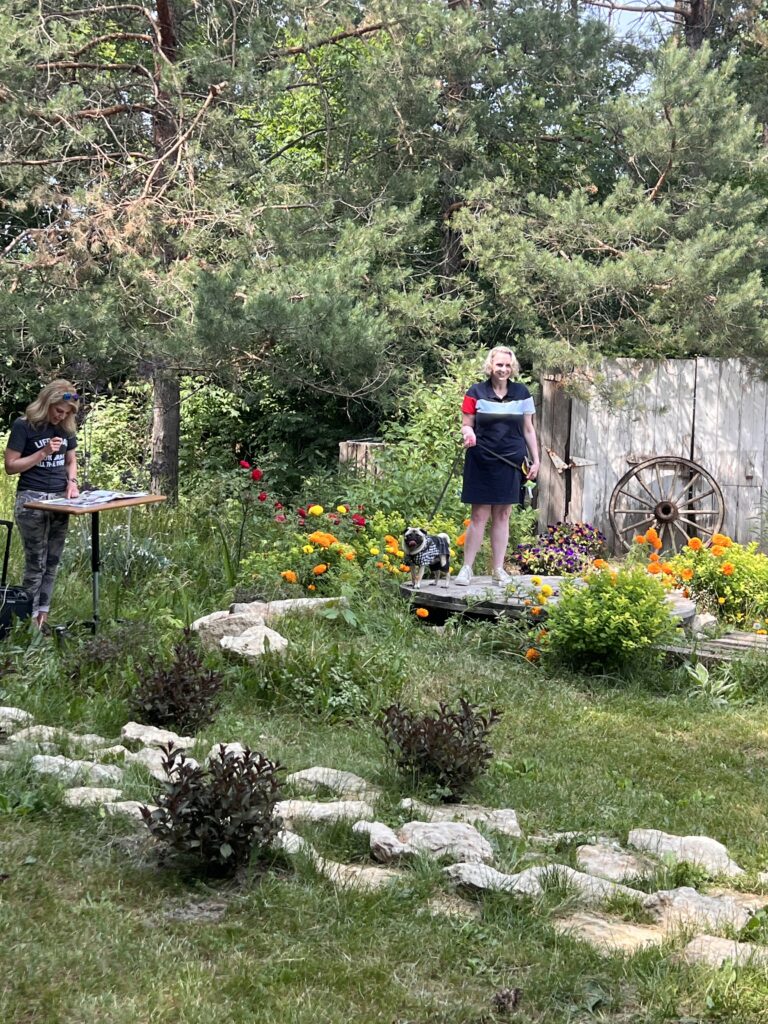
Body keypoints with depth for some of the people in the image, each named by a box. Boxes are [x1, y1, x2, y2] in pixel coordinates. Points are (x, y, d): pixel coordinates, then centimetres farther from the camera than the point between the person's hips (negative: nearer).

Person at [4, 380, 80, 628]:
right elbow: (10, 466, -10)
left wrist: (72, 481, -3)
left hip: (59, 499, 6)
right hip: (31, 499, -6)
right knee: (35, 562, -5)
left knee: (52, 562, 7)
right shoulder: (24, 426, -10)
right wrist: (43, 453, -17)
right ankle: (30, 619, 1)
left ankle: (43, 616, 13)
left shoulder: (65, 427, 7)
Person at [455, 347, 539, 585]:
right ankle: (467, 568, 5)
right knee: (479, 516, -3)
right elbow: (466, 425, 3)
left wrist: (535, 460, 8)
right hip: (481, 462, -2)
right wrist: (468, 432, -20)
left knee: (502, 516, 7)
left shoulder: (522, 393, 6)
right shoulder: (476, 393, -1)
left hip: (511, 463, 2)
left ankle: (498, 569, 14)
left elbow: (528, 429, 11)